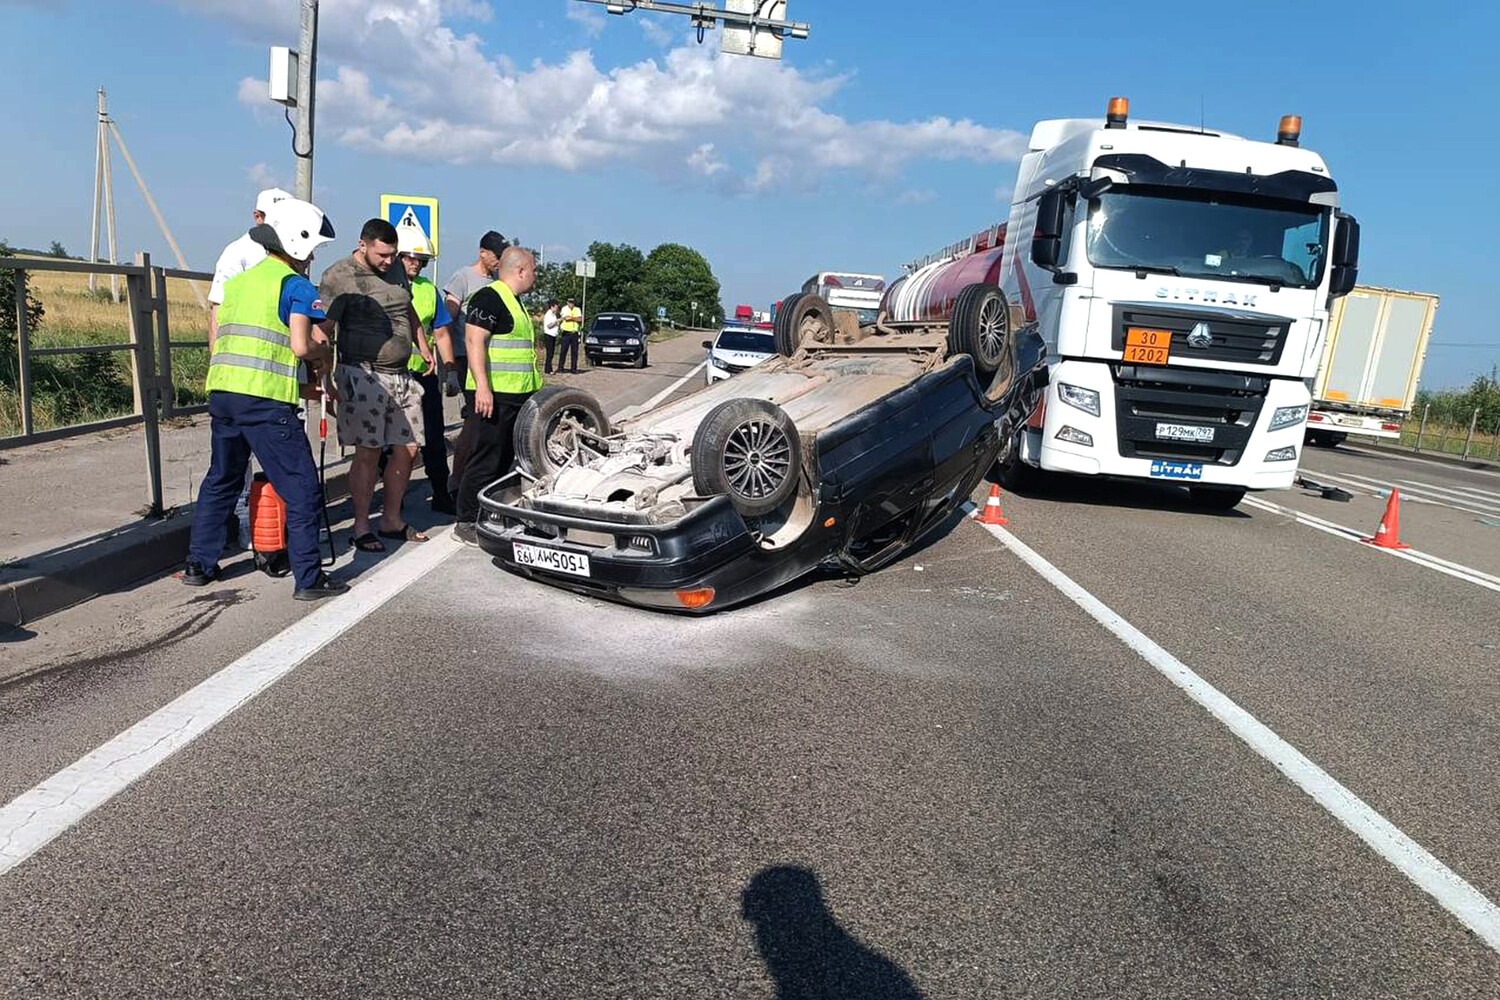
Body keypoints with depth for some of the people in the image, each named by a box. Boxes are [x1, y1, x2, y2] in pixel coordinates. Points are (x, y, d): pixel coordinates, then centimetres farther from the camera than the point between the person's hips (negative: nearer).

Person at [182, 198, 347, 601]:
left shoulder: (238, 281, 20)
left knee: (220, 481, 21)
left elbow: (221, 338, 19)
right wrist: (323, 357, 8)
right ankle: (308, 578, 1)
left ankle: (199, 565, 29)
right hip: (265, 400, -8)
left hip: (221, 391, 8)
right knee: (302, 489, 0)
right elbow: (301, 345, -15)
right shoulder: (296, 285, -3)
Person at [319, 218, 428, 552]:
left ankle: (391, 519, 22)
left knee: (407, 448, 7)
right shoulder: (339, 276, -8)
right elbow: (324, 331, -12)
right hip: (364, 375, -7)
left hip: (402, 375, 7)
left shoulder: (396, 269, 13)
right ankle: (361, 528, 4)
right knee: (369, 451, -7)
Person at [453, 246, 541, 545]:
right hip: (493, 395, -10)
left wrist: (535, 389, 31)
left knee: (505, 459, 15)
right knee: (485, 460, -7)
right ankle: (466, 522, 1)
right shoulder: (489, 298, -12)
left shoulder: (514, 302, 21)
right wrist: (482, 386, -28)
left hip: (519, 396, 10)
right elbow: (474, 341, -20)